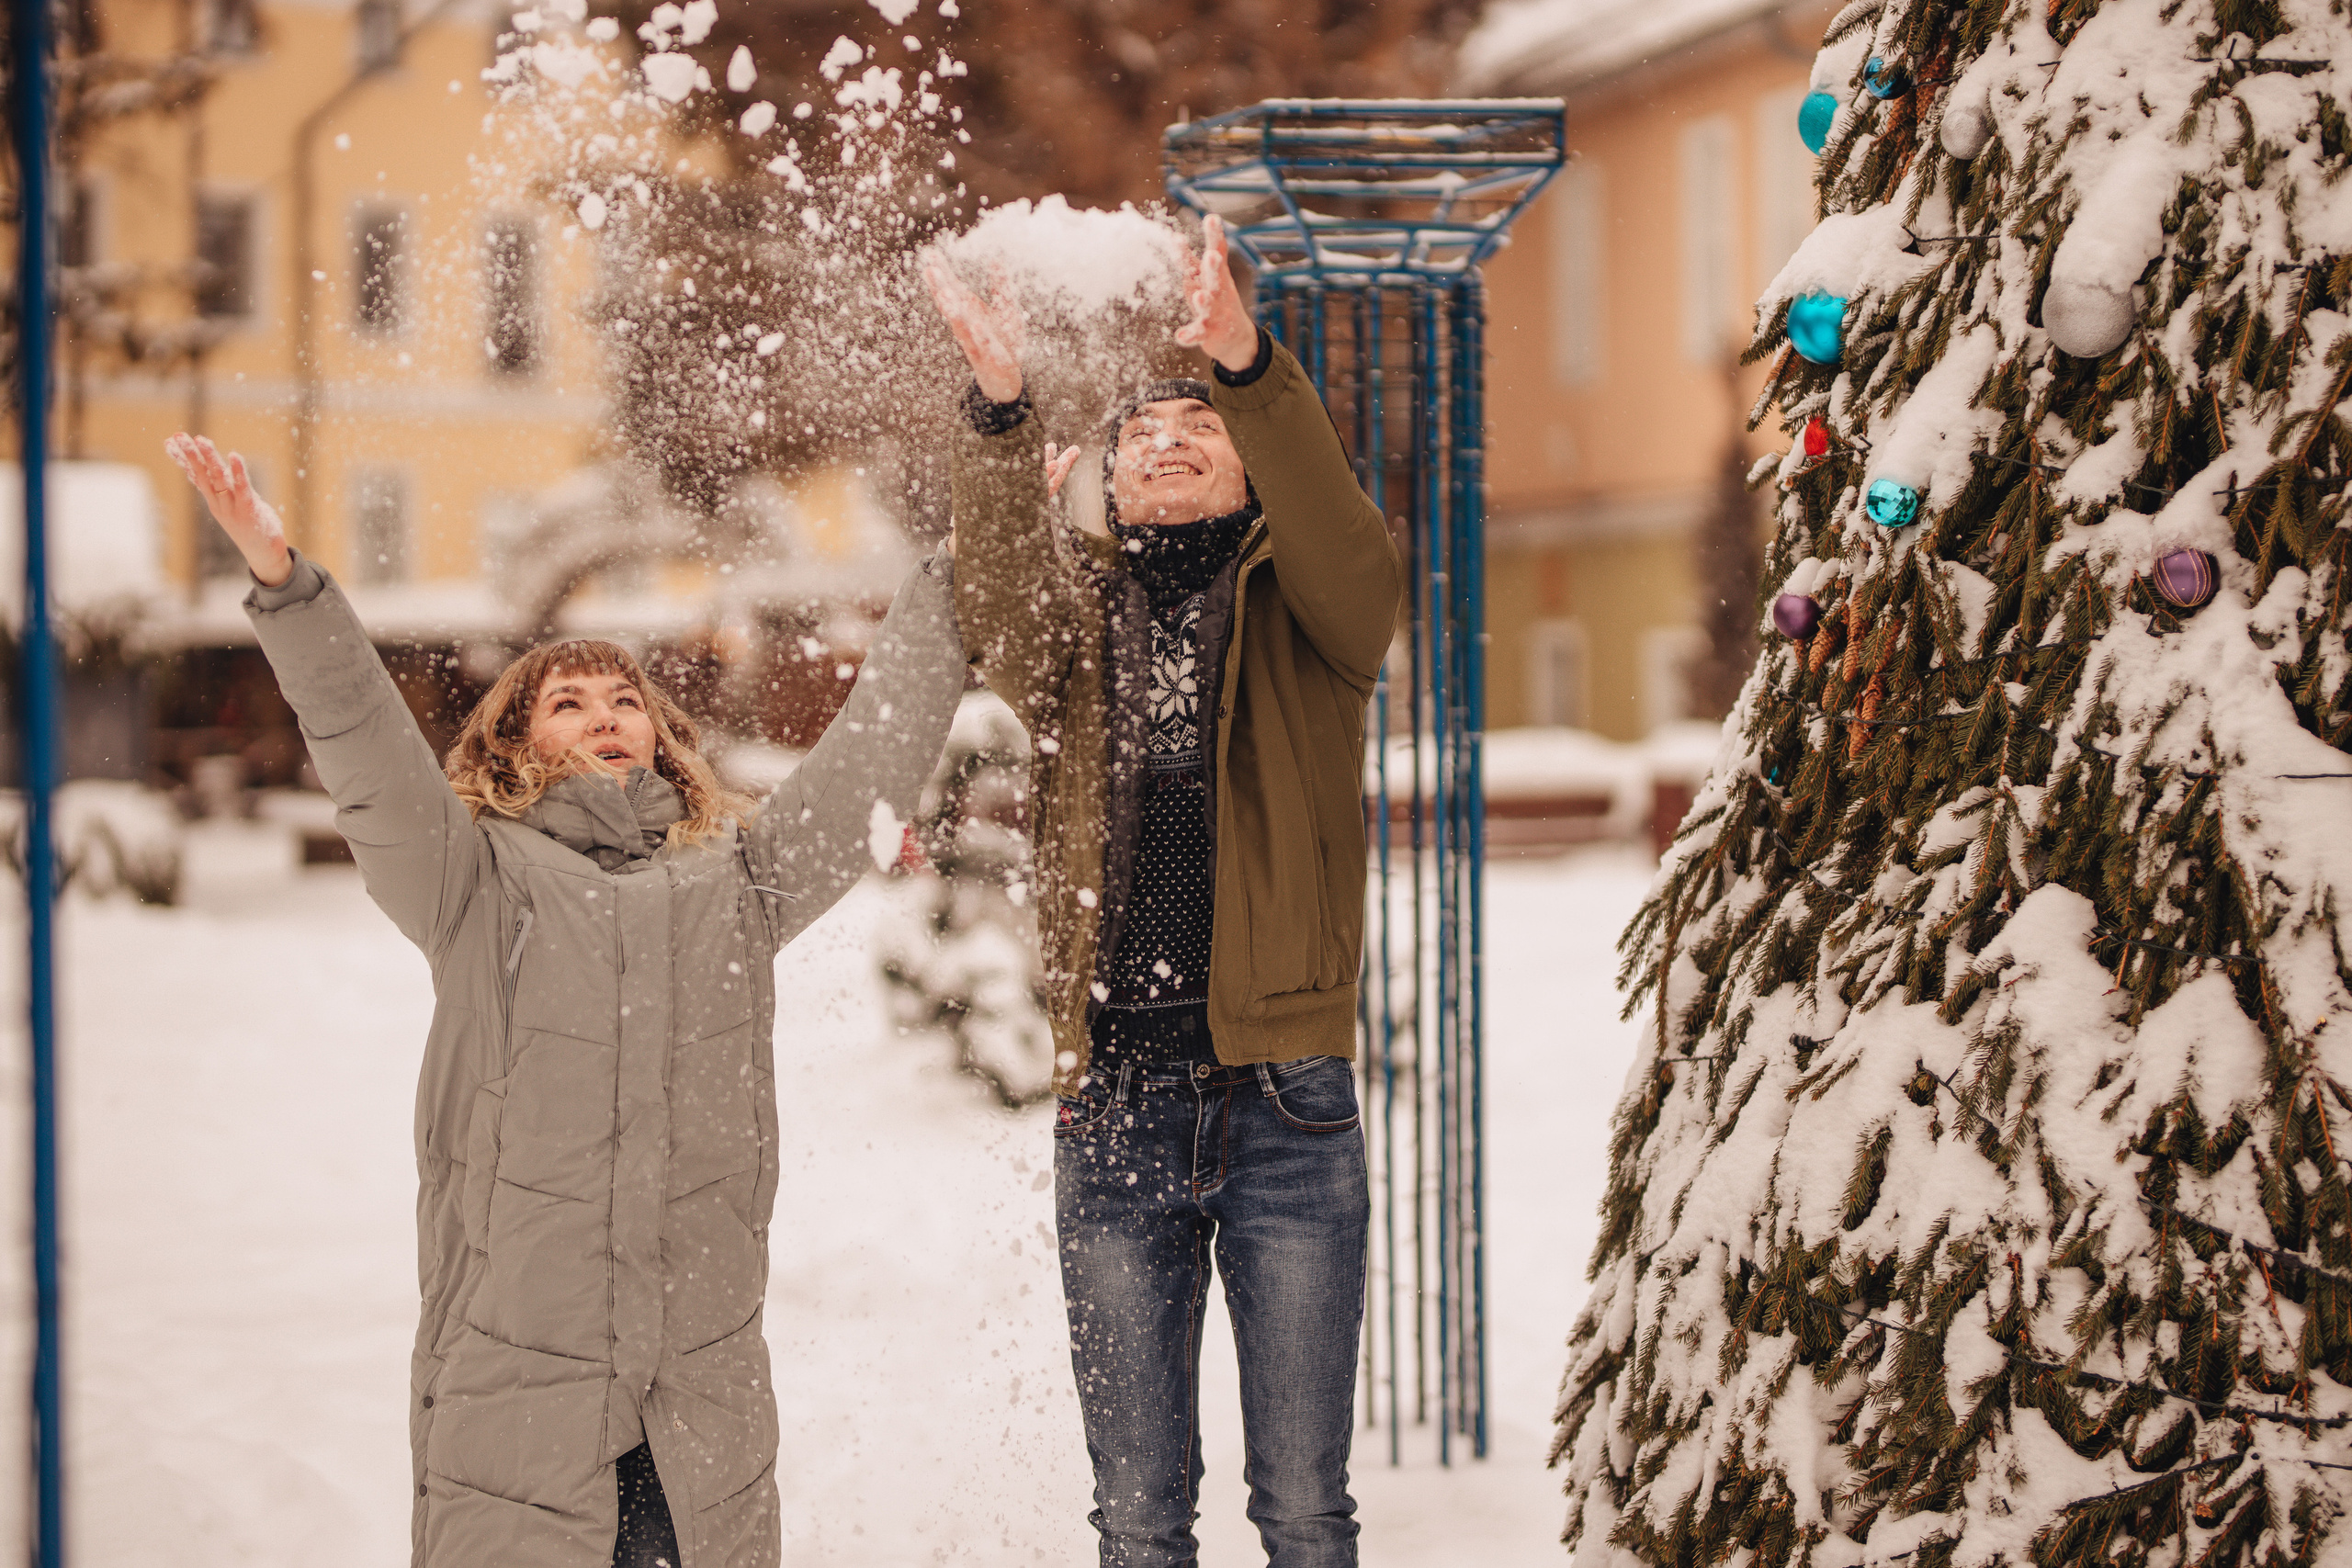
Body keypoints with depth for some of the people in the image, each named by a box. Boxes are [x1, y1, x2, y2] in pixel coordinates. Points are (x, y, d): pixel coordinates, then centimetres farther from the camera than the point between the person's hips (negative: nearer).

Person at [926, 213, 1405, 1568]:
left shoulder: (1300, 604, 6)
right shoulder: (1080, 606, 10)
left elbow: (1354, 561, -18)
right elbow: (1004, 620, -13)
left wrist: (1249, 366, -32)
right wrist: (1001, 407, -30)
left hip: (1288, 1100, -2)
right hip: (1117, 1106, 2)